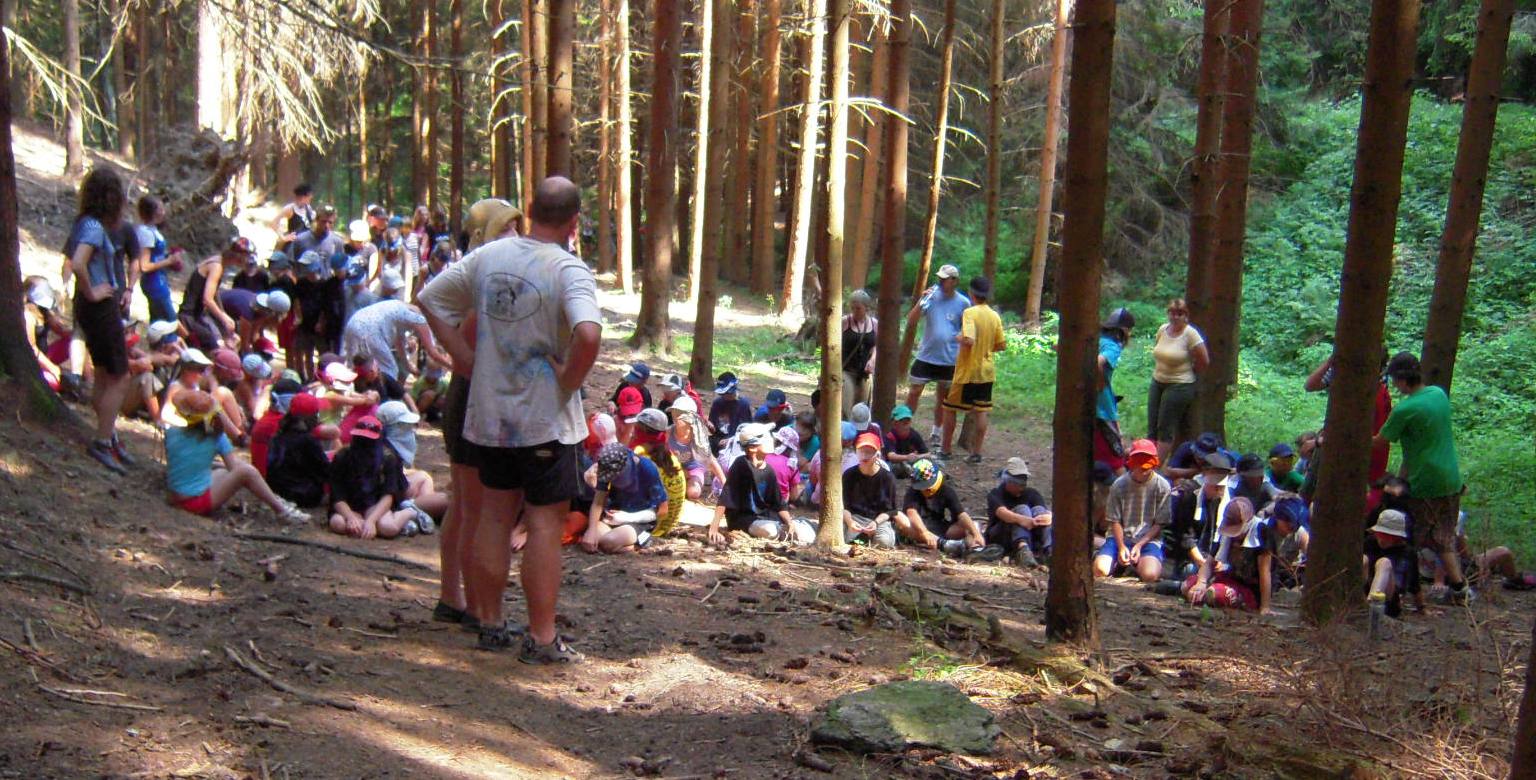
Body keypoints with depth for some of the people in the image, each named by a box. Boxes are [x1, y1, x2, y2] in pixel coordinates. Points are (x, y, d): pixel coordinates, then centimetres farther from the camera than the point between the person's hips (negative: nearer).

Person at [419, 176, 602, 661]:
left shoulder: (486, 257, 3)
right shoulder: (569, 270, -16)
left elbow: (430, 299, 11)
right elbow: (589, 334, -32)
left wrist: (464, 356, 8)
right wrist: (569, 380, -16)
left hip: (488, 415, 6)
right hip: (546, 420, -6)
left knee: (494, 516, 16)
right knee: (545, 522, 2)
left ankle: (490, 624, 25)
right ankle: (541, 639, 6)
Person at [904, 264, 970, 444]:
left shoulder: (963, 303, -4)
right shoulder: (931, 297, -3)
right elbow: (910, 322, -7)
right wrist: (921, 301, -19)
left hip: (949, 360, 0)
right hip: (925, 356, 0)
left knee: (942, 397, 12)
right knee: (914, 392, 1)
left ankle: (935, 433, 26)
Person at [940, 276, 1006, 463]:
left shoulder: (970, 313, -16)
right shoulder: (995, 316, 2)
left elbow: (969, 340, -28)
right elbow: (1002, 345, 6)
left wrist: (958, 338, -8)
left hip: (967, 371, -5)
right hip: (987, 371, 5)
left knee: (950, 408, 8)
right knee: (981, 412, 8)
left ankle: (945, 449, 14)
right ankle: (976, 452, 7)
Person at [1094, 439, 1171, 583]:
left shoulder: (1162, 486, -4)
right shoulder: (1119, 485, -1)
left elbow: (1160, 524, -2)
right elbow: (1115, 521, 2)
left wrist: (1139, 545, -13)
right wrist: (1121, 547, -14)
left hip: (1148, 540, -1)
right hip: (1121, 538, 1)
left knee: (1150, 575, -32)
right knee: (1100, 570, -26)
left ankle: (1137, 564, 7)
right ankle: (1122, 564, 10)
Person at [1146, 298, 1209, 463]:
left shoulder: (1190, 334, -14)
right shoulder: (1162, 329, 4)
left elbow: (1204, 361, -10)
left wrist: (1186, 373, 2)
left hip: (1179, 386, -6)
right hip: (1157, 383, 6)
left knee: (1166, 429, -3)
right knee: (1152, 427, 6)